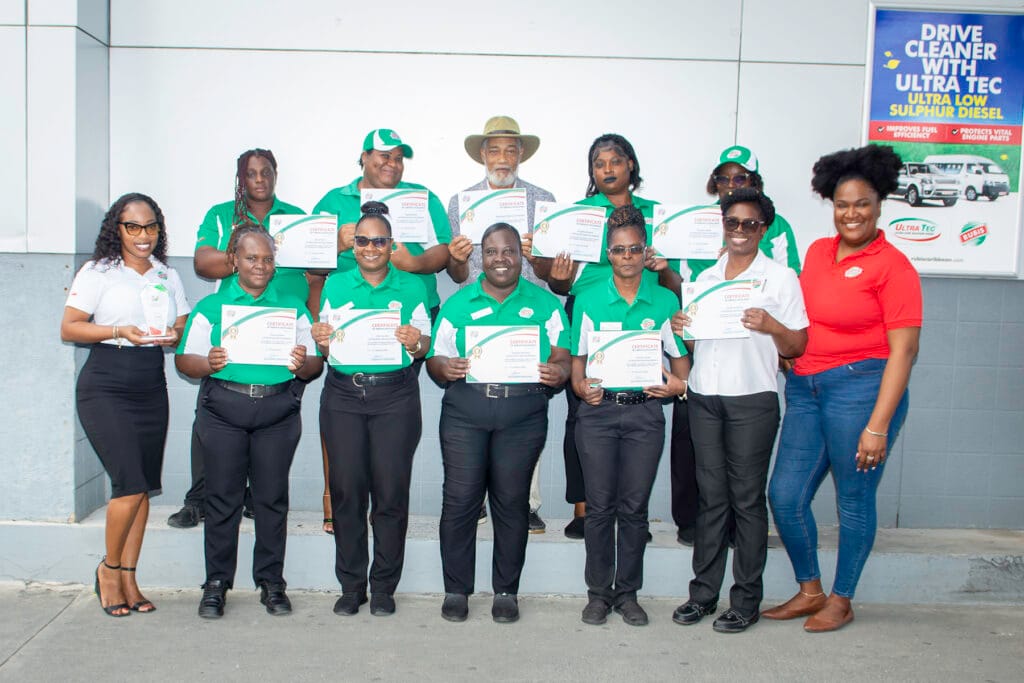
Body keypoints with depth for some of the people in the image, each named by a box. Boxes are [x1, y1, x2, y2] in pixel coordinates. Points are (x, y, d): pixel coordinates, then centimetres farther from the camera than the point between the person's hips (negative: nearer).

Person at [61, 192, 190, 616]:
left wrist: (174, 336, -9)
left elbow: (185, 329, 14)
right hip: (105, 388, -4)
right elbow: (68, 328, -4)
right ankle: (109, 569, 12)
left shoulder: (168, 276, 14)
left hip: (152, 390, 5)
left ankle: (128, 578, 17)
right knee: (130, 485, -11)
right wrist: (119, 332, -18)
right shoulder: (98, 272, 0)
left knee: (141, 487, 6)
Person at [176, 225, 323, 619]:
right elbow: (184, 361, 6)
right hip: (223, 409, -1)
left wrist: (303, 364, -13)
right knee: (223, 496, 1)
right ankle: (216, 583, 13)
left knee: (272, 496, 3)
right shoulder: (211, 307, 13)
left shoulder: (293, 308, 16)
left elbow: (315, 364, 10)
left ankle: (271, 582, 13)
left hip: (278, 410, 1)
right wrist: (208, 363, -15)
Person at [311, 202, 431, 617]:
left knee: (391, 491, -2)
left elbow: (425, 347, 7)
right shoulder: (335, 286, 12)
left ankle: (384, 587, 12)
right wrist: (320, 340, -10)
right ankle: (351, 586, 15)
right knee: (346, 490, 1)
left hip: (395, 398, -1)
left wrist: (416, 341, -15)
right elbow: (326, 350, 13)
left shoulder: (412, 288, 8)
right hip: (343, 396, 1)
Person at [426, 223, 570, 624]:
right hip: (465, 412, 0)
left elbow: (562, 357, 7)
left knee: (512, 501, 3)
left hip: (524, 414, 0)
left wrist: (558, 372, -16)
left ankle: (506, 591, 17)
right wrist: (445, 368, -13)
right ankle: (456, 590, 12)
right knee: (460, 498, -3)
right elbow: (435, 360, 10)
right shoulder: (458, 304, 14)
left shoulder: (545, 304, 12)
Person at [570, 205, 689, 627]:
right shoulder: (589, 300, 4)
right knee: (599, 506, 4)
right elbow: (577, 357, 7)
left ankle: (628, 592, 20)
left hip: (645, 411, 1)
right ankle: (598, 592, 17)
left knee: (634, 506, 6)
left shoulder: (664, 301, 5)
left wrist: (678, 383, -10)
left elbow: (680, 355, 10)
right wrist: (581, 386, -12)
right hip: (598, 410, 0)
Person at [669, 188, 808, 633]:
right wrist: (681, 329, 1)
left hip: (752, 399, -4)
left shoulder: (780, 278, 2)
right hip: (704, 397, 4)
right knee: (711, 496, 8)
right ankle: (703, 592, 16)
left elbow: (797, 346, -2)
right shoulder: (705, 278, 16)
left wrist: (771, 326, -20)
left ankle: (746, 600, 11)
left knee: (747, 499, 1)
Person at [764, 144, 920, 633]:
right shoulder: (817, 252, 11)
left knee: (853, 500, 6)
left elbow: (903, 351, -11)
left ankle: (841, 601, 25)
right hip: (805, 388, 6)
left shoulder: (892, 265, -7)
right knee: (785, 495, 6)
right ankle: (810, 591, 26)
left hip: (861, 386, -6)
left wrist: (878, 425, -16)